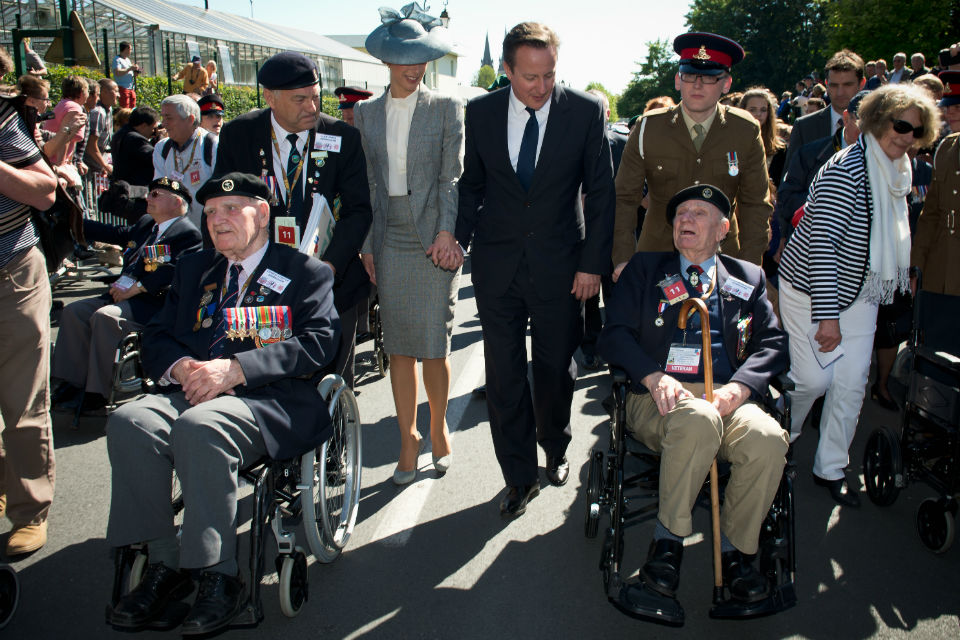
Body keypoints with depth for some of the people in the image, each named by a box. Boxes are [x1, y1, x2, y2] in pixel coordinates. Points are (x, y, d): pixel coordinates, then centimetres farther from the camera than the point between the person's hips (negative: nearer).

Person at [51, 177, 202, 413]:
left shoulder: (188, 233, -7)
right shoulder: (145, 224, 22)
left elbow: (174, 272, -20)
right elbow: (114, 234, 28)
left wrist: (135, 288, -21)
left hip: (155, 302, -9)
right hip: (124, 294, 9)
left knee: (105, 317, -30)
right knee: (73, 311, -3)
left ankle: (98, 392, -20)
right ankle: (74, 382, 1)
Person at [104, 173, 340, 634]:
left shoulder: (307, 272, 10)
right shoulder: (193, 269, 27)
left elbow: (318, 342, -6)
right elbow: (156, 336, 20)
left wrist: (236, 369, -16)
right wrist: (181, 367, -5)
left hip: (272, 401, -5)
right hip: (194, 390, 5)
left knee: (199, 426, -35)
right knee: (129, 420, -24)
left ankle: (220, 574, -23)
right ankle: (164, 565, -14)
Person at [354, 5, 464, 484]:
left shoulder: (446, 109, 3)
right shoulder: (366, 114, 10)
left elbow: (452, 176, -1)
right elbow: (367, 183, 9)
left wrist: (446, 232, -12)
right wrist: (366, 244, 3)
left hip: (433, 241, -2)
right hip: (390, 242, 3)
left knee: (434, 345, -2)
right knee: (398, 347, 6)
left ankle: (438, 429, 22)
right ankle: (408, 441, 18)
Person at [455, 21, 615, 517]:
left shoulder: (585, 111, -6)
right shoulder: (480, 112, 0)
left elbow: (600, 191, -3)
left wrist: (593, 262, -6)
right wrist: (459, 237, -2)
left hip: (559, 263, -1)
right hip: (496, 263, 1)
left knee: (556, 367, 12)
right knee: (503, 374, 4)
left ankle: (555, 451, 38)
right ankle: (519, 475, 18)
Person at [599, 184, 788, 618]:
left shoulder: (748, 280, 22)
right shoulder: (644, 269, 17)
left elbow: (773, 343, 11)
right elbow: (615, 336, 6)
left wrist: (737, 388, -9)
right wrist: (655, 377, -13)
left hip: (727, 398, 2)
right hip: (660, 398, -2)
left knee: (768, 438, -30)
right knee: (699, 420, -37)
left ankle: (735, 550, -8)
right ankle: (668, 541, -18)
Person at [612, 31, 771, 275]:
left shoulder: (747, 132, -1)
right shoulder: (648, 129, -4)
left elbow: (756, 205, 3)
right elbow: (624, 198, -2)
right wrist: (623, 259, -13)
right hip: (657, 253, 0)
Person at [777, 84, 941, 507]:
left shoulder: (897, 173, 5)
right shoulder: (846, 170, -21)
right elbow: (822, 244, -26)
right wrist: (827, 315, -27)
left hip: (860, 295, 7)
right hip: (811, 291, -7)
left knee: (852, 384, 5)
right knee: (814, 378, -6)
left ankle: (830, 469, 19)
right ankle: (779, 438, 24)